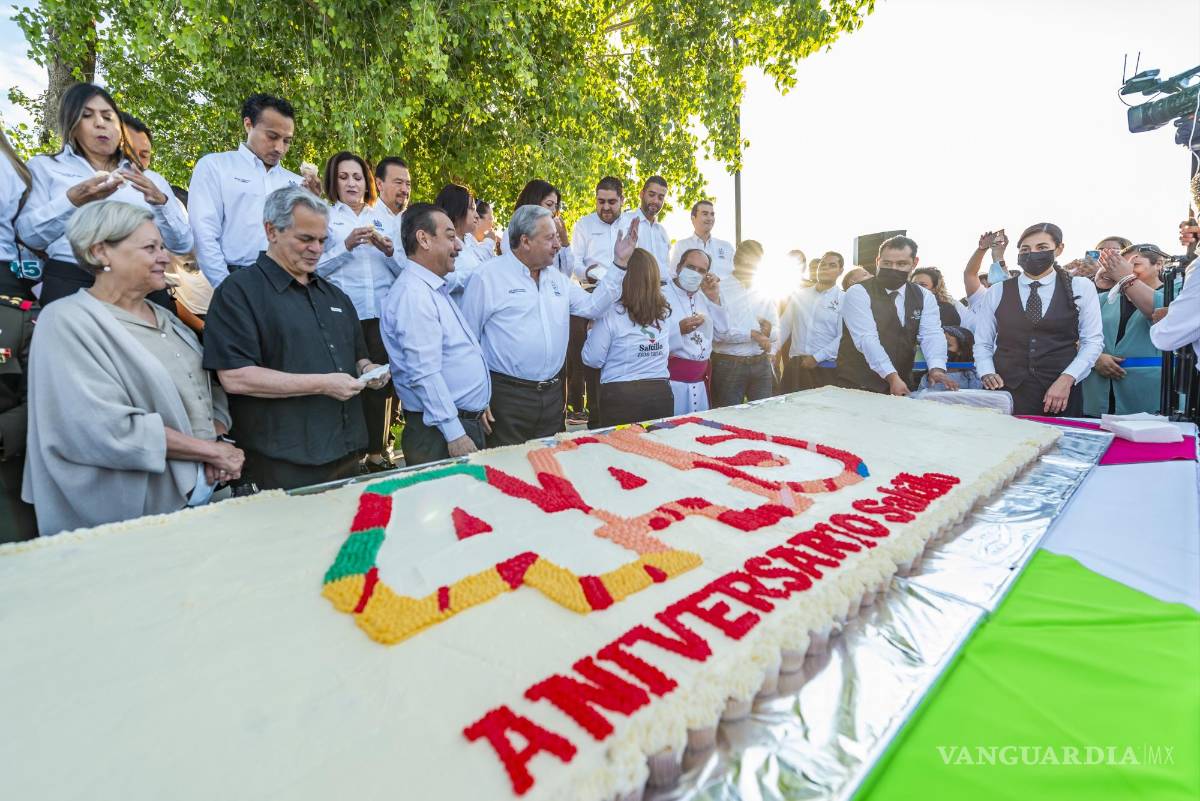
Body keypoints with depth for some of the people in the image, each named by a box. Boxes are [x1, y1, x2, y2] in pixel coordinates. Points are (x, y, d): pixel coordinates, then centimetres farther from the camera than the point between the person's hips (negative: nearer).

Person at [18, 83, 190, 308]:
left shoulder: (150, 179, 21)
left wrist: (160, 202, -6)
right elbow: (30, 235, 4)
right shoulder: (45, 167, 17)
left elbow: (183, 244, 8)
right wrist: (73, 200, -9)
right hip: (71, 281, -1)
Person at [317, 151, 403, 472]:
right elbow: (317, 267, -2)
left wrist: (389, 251, -6)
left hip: (383, 312, 3)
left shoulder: (382, 218, 18)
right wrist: (346, 245, -14)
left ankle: (377, 452, 13)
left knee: (380, 382, 2)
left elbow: (403, 270, 13)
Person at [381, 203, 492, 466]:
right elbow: (425, 375, -23)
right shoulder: (414, 294, -18)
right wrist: (455, 434, -22)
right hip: (440, 433, -9)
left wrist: (476, 404, 19)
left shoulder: (437, 289, 14)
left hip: (469, 422, 9)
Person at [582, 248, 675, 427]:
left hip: (621, 398, -4)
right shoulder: (665, 311, 1)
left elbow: (593, 359, -8)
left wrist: (592, 331, 9)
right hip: (661, 394, 4)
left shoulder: (611, 313, -12)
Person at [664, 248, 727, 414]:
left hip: (701, 381, 7)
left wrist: (714, 297, 5)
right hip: (672, 380, -7)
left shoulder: (703, 298, 17)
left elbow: (722, 331, 12)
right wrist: (679, 330, -32)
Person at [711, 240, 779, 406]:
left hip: (762, 364, 5)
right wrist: (752, 334, -13)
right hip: (729, 365, -5)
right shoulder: (721, 290, -4)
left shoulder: (763, 292, 14)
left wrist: (770, 331, -9)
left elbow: (776, 331, 14)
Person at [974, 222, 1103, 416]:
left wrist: (1066, 379, -10)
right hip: (1006, 391, 0)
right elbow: (982, 343, 6)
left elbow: (1092, 341, 4)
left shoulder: (1081, 288, 8)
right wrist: (987, 373, -11)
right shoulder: (996, 292, 7)